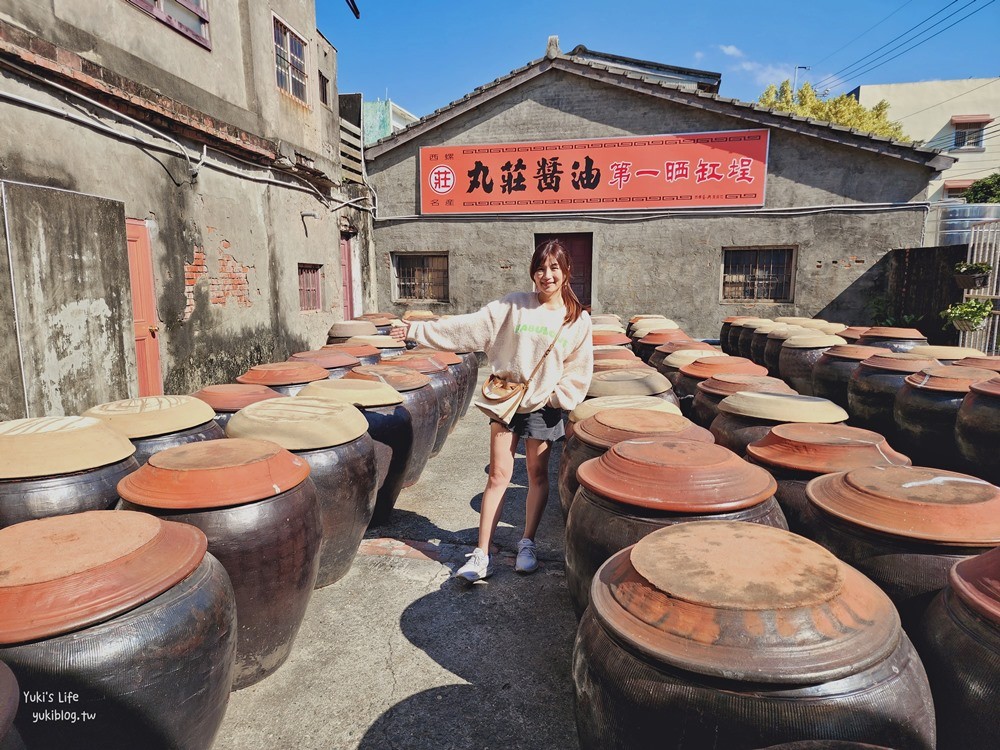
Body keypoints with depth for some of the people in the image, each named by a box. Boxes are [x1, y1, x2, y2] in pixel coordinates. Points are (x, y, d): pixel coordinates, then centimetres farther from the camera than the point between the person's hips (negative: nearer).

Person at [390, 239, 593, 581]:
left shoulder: (578, 320, -3)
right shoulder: (514, 306, -4)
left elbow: (579, 370, 3)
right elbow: (469, 326, -6)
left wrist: (556, 396, -7)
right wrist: (419, 330, -10)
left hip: (543, 408, 0)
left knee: (537, 476, 10)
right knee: (498, 475, 1)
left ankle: (527, 544, 28)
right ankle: (482, 554, 7)